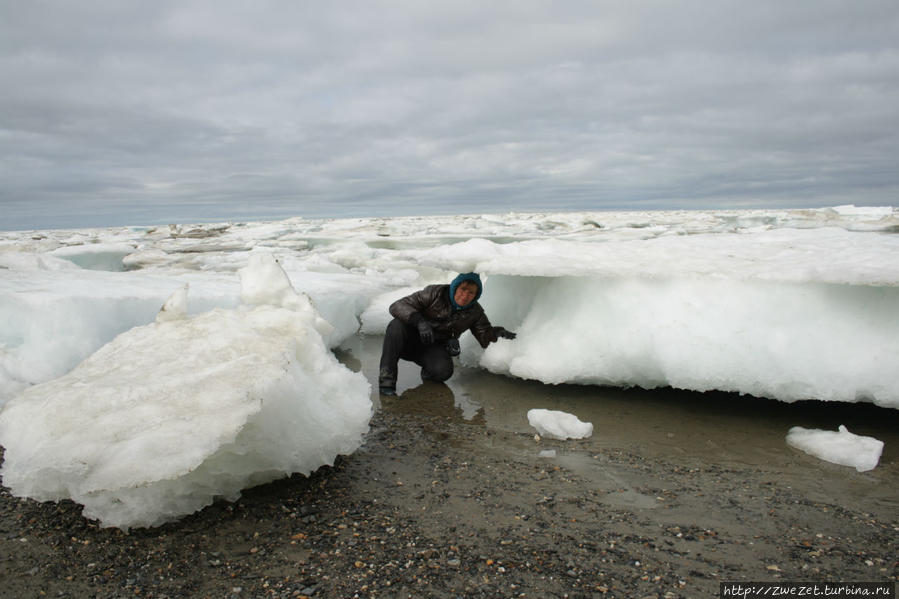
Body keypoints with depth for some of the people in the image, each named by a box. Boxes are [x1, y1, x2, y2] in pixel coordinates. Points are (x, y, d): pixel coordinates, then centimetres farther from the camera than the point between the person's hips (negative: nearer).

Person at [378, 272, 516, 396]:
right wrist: (419, 321, -38)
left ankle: (428, 372, 6)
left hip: (434, 348, 2)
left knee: (443, 371, -32)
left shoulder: (475, 312, -3)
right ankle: (387, 379, -30)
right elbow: (397, 305, -20)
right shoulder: (436, 293, -15)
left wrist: (497, 332, -25)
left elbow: (486, 338, -2)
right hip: (411, 339, -2)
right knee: (397, 325, -35)